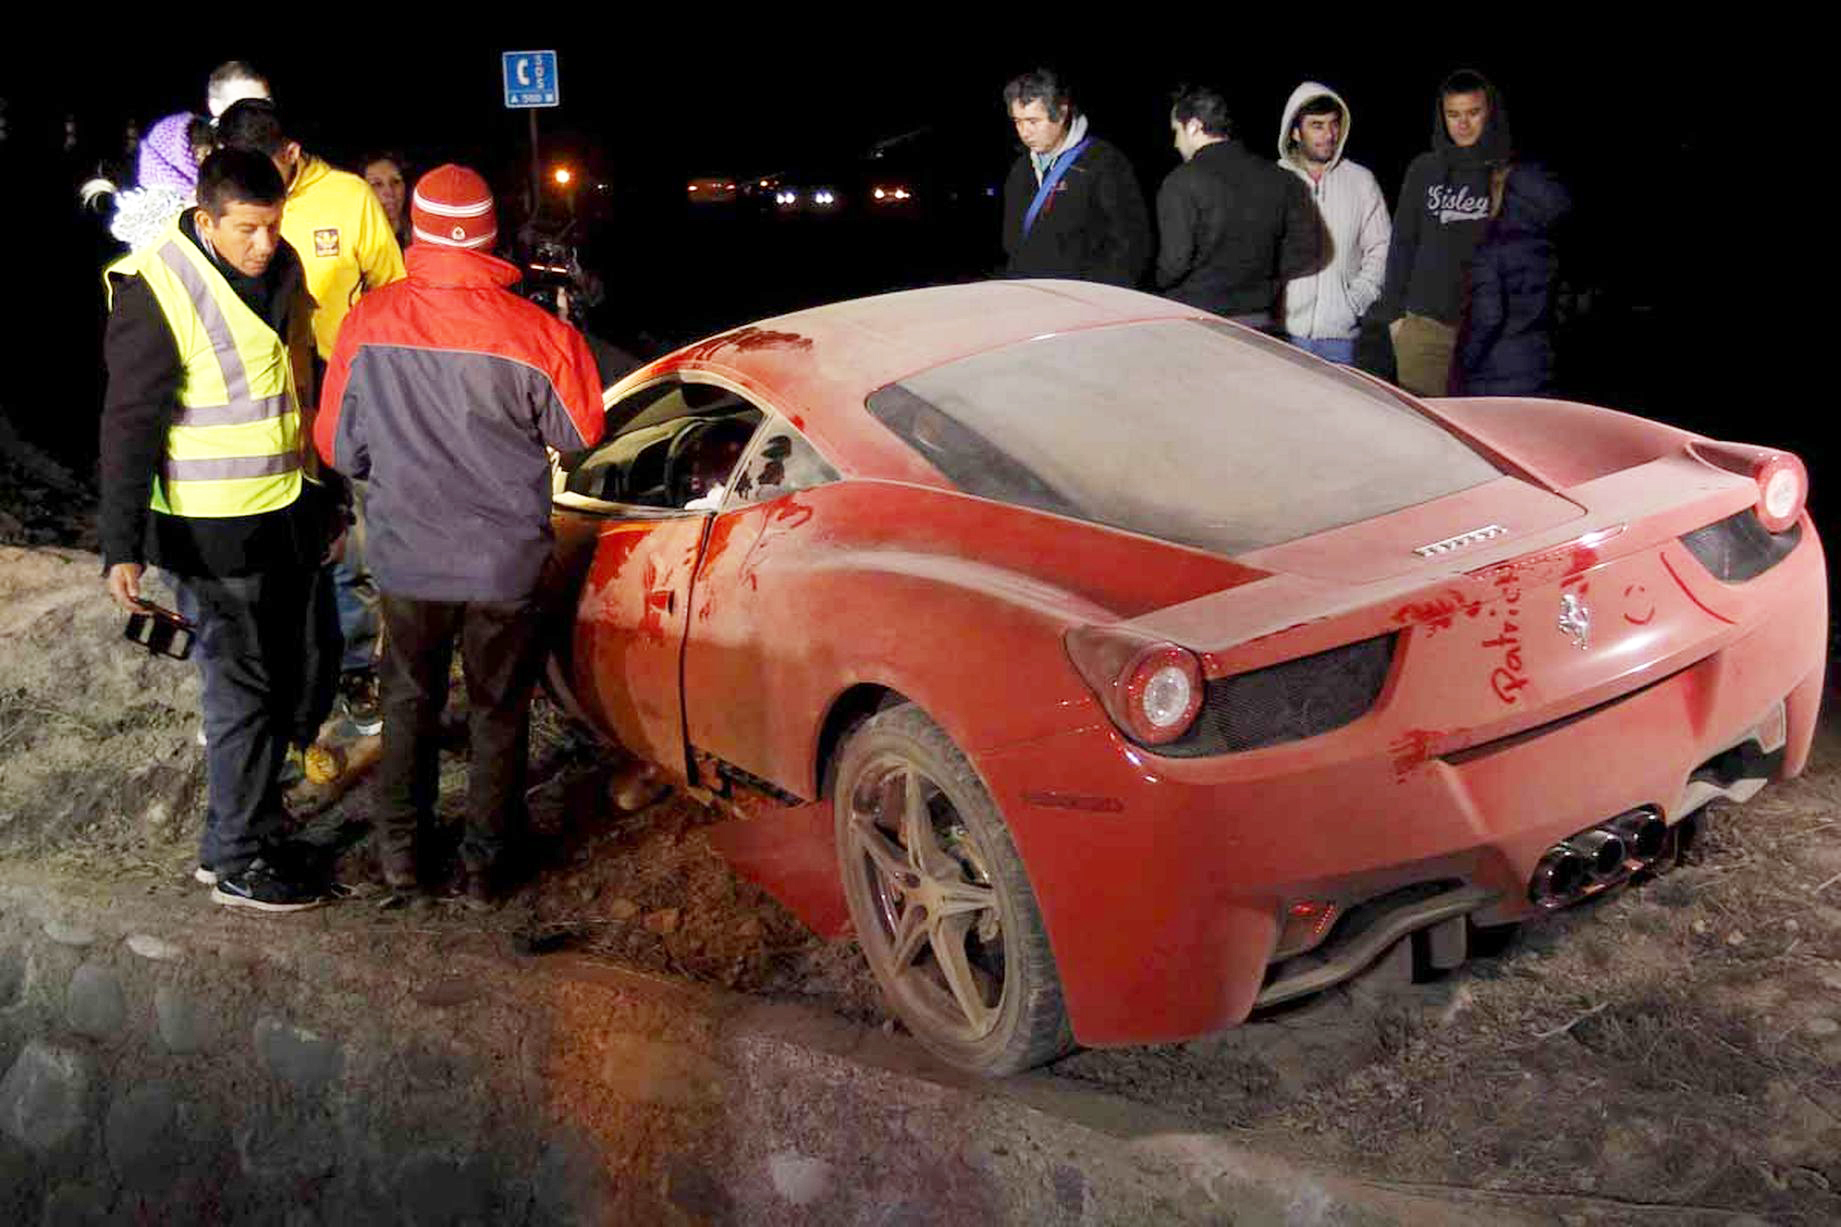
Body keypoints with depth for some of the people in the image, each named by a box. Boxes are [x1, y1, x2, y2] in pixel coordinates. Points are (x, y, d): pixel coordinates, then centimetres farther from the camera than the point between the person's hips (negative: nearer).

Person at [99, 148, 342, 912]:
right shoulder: (156, 291, -18)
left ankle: (251, 797, 36)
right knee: (243, 689, 1)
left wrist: (325, 497, 21)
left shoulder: (281, 266, 3)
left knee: (308, 671, 15)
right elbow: (129, 428, -17)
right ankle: (234, 860, 16)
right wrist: (123, 547, -21)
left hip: (290, 512, 7)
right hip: (214, 530, -7)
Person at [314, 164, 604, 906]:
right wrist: (571, 345, 12)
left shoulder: (368, 323, -11)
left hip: (408, 558, 2)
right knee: (499, 713, 15)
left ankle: (400, 849, 30)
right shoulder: (533, 331, -17)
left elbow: (338, 447, 0)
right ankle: (483, 864, 23)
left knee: (409, 702, 22)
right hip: (505, 563, -1)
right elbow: (581, 432, -1)